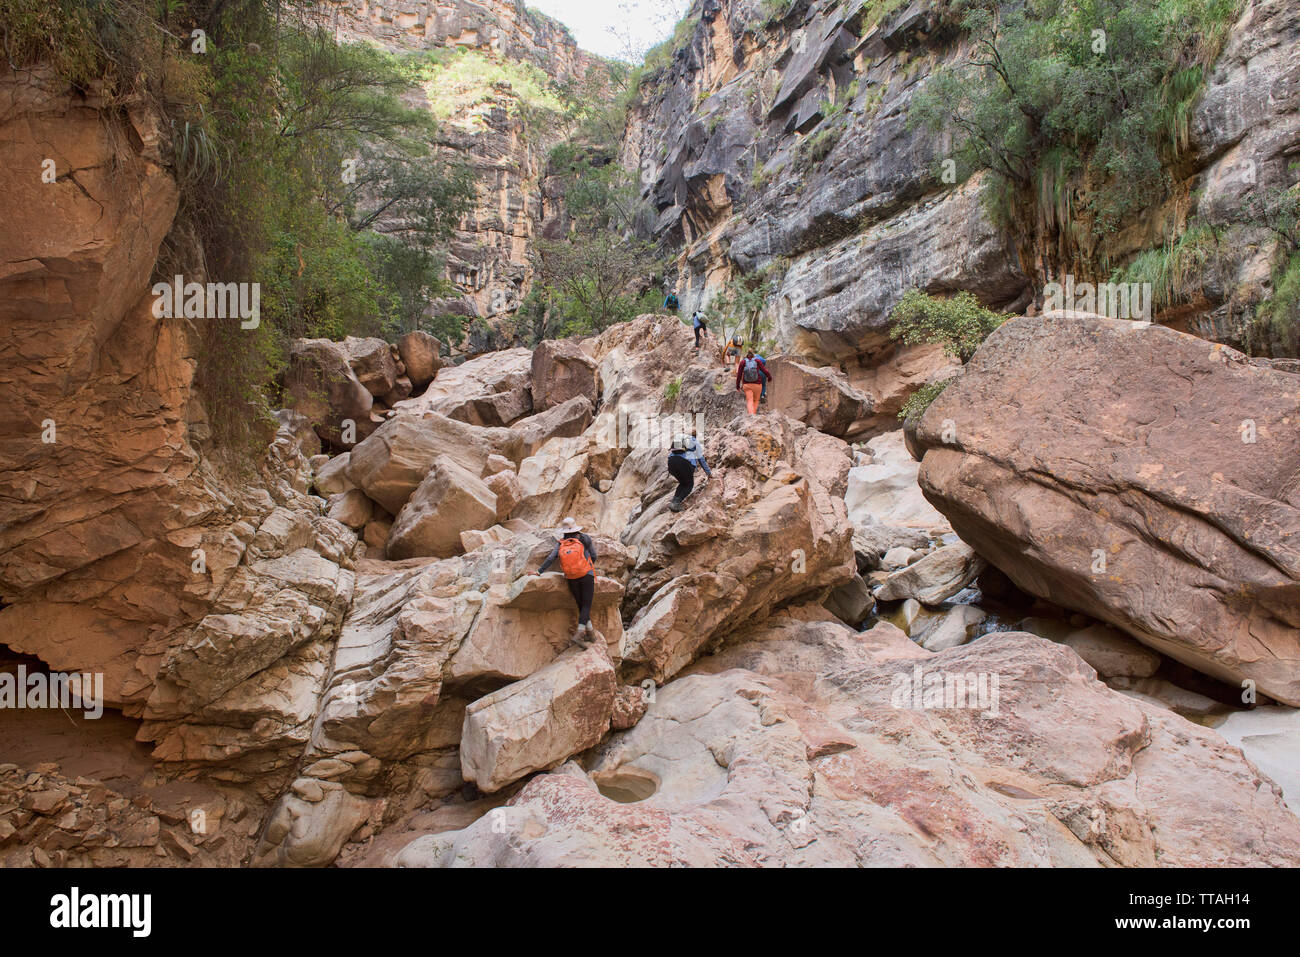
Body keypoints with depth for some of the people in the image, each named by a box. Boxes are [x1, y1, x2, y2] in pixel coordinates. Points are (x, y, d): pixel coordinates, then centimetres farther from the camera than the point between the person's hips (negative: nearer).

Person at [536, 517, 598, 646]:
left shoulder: (560, 543, 1)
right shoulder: (585, 539, 0)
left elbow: (550, 558, -8)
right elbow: (593, 556, 6)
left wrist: (539, 572, -3)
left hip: (572, 579, 2)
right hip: (587, 576, -2)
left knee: (581, 605, 15)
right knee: (586, 605, -1)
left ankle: (590, 632, 18)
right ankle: (579, 634, -15)